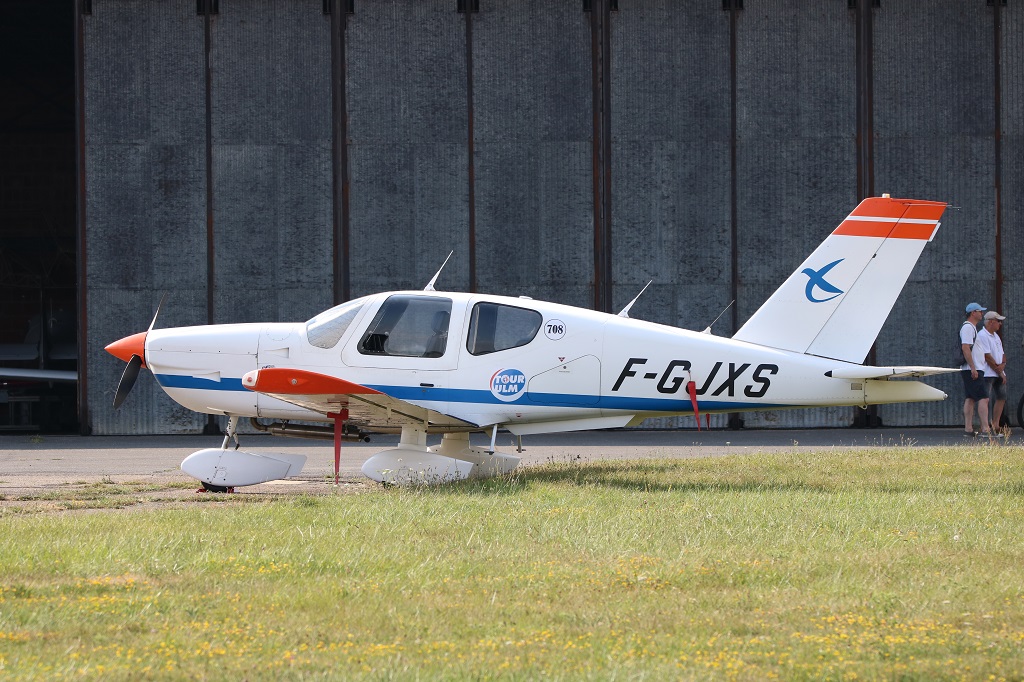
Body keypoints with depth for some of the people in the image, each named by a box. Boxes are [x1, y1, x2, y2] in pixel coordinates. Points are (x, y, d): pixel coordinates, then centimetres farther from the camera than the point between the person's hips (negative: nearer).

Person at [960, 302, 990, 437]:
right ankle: (985, 429, -18)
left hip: (974, 370, 11)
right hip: (972, 370, -11)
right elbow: (965, 348, -20)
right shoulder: (968, 327, -12)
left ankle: (968, 429, 8)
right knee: (983, 398, -13)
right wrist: (973, 368, -23)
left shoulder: (972, 327, 21)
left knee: (970, 399, 8)